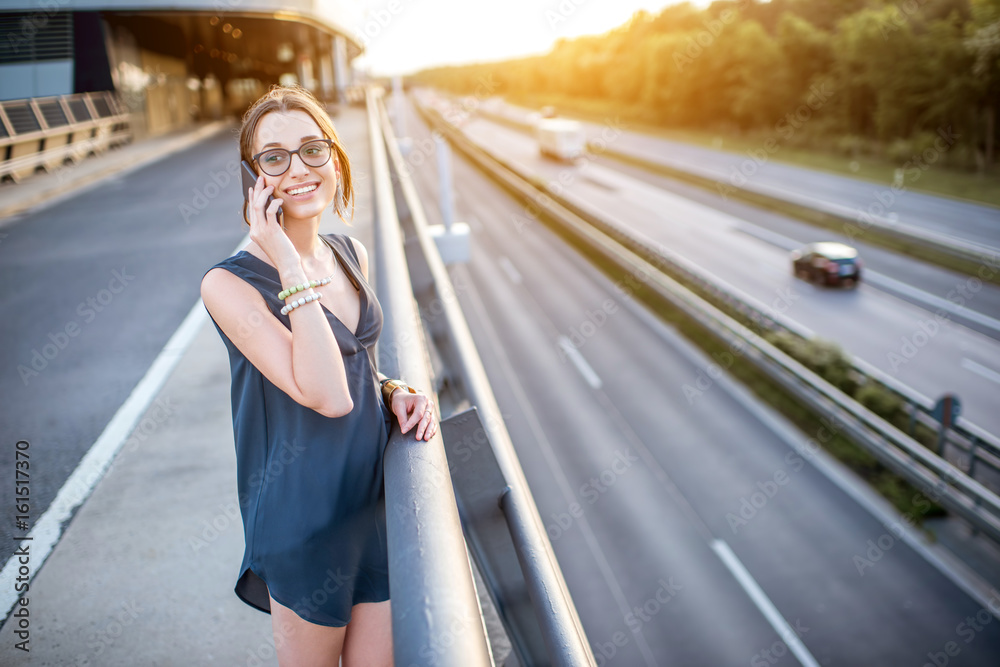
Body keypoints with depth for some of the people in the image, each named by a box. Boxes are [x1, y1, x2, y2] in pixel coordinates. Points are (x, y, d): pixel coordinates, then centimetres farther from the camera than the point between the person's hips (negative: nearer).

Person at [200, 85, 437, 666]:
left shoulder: (352, 254, 3)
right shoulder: (229, 284, -18)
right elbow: (326, 394, -28)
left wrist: (395, 393, -3)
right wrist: (290, 266, -27)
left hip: (381, 498, 6)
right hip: (307, 515, -5)